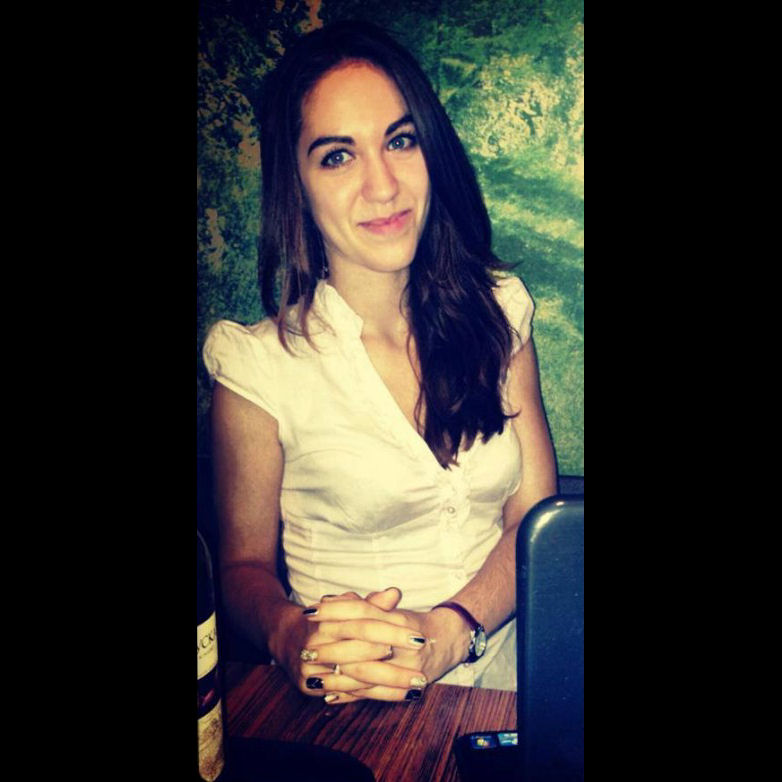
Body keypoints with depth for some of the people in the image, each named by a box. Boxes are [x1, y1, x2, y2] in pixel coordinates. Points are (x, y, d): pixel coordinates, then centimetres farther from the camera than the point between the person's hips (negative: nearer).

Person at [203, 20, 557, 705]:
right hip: (352, 718, -2)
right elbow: (246, 565, 2)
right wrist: (293, 635, -21)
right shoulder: (259, 364, -9)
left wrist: (446, 632, -17)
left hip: (507, 673, 3)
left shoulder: (499, 308, 2)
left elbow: (536, 514, 1)